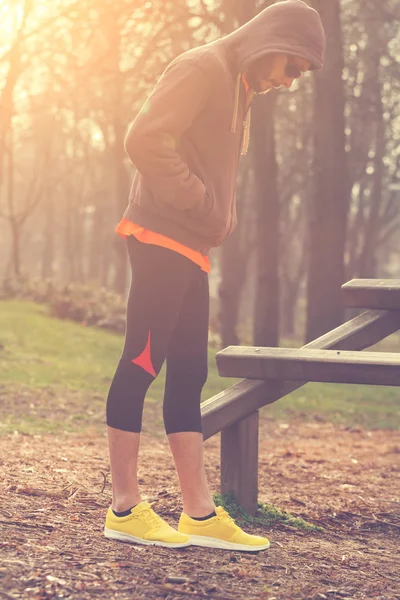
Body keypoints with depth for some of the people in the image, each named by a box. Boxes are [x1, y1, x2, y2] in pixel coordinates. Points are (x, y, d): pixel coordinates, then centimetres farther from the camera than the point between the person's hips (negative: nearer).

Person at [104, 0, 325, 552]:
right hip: (161, 238, -10)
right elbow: (145, 139, -21)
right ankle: (125, 510, -2)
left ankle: (200, 514, 8)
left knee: (188, 375, 7)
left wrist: (221, 217, 9)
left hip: (190, 248, 10)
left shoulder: (238, 90, 21)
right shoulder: (202, 68, -10)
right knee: (142, 364, -6)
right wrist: (197, 202, -16)